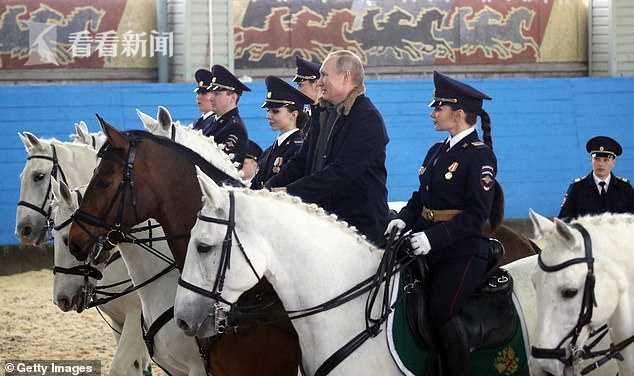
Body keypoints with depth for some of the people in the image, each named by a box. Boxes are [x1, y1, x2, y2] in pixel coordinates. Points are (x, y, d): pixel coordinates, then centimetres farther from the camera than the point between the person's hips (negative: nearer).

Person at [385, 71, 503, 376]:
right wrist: (404, 219, 0)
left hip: (463, 251, -8)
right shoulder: (437, 151, 16)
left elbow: (476, 214, -16)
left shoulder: (480, 155, -9)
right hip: (429, 248, 8)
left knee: (441, 311, -22)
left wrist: (433, 237, -24)